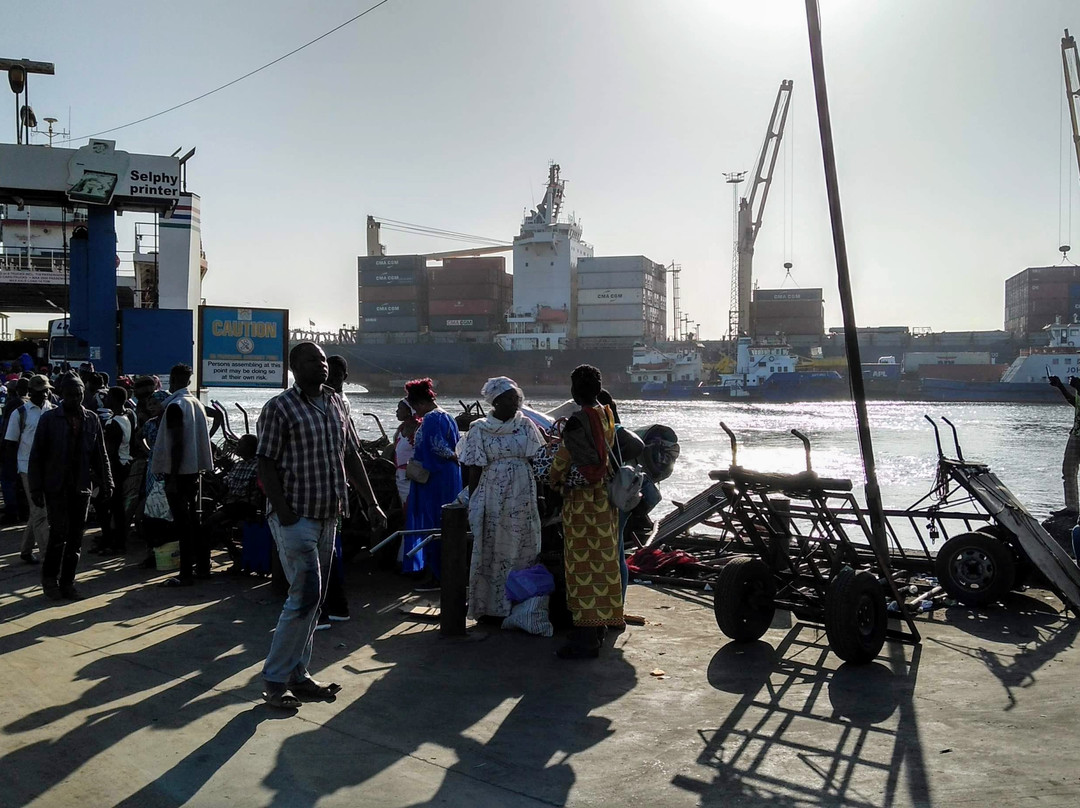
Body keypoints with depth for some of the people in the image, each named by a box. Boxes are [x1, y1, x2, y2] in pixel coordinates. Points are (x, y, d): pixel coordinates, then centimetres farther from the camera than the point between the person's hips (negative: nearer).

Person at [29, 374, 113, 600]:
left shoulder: (91, 420, 7)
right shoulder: (49, 419, -1)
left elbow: (100, 454, 11)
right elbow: (36, 456, -1)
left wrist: (106, 482, 4)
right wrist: (36, 488, -6)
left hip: (81, 487, 3)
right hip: (56, 486, -3)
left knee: (75, 538, 5)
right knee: (59, 531, -9)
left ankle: (67, 582, 16)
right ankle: (49, 577, 11)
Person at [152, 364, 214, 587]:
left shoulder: (175, 406, -14)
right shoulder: (197, 403, 11)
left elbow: (177, 444, -19)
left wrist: (172, 478, -18)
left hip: (178, 471, -8)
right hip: (194, 469, 8)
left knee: (182, 523, -5)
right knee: (193, 519, 15)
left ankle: (186, 574, -3)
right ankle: (202, 566, 20)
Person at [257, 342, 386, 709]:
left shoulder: (336, 403, 12)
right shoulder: (279, 407, -8)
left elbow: (351, 457, 16)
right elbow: (266, 464, -11)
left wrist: (372, 502, 11)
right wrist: (283, 512, -20)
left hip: (327, 516, 7)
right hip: (296, 517, -7)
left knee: (313, 599, 11)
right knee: (305, 595, -11)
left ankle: (298, 675, 22)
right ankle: (275, 680, 2)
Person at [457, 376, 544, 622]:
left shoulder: (526, 425, 6)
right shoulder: (479, 429, 0)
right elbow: (474, 470, -1)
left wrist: (537, 497, 0)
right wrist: (472, 505, -4)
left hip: (523, 499, 3)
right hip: (492, 498, -2)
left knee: (522, 551, 5)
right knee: (491, 552, 2)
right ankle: (489, 608, 10)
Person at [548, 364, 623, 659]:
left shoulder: (577, 421, -18)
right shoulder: (606, 415, 6)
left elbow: (562, 460, -11)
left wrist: (551, 481, 8)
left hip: (582, 500, -8)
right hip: (603, 494, 9)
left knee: (583, 563, -4)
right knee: (602, 560, 16)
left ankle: (586, 638, -1)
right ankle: (600, 624, 29)